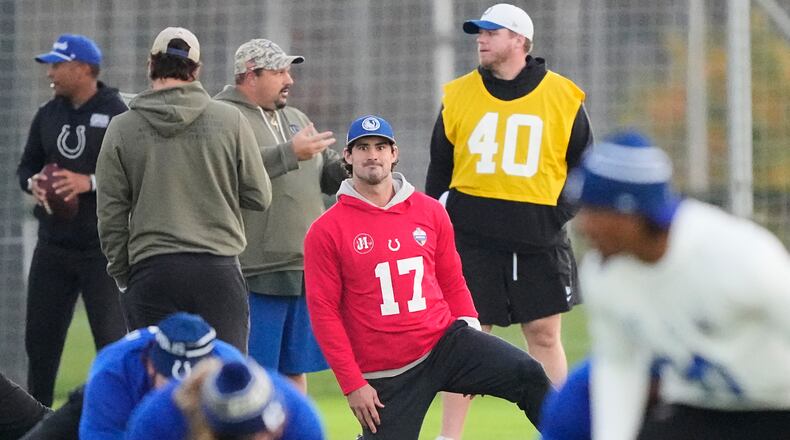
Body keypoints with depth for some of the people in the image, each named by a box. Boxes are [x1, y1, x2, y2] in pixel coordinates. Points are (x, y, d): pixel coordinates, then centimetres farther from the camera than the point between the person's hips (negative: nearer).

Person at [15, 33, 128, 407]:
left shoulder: (117, 116, -9)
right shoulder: (48, 115, 11)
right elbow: (25, 167, 18)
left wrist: (90, 182, -24)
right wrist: (33, 183, -5)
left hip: (102, 248, -6)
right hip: (53, 247, 6)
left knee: (112, 342, -1)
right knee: (40, 338, 9)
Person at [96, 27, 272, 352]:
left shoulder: (122, 129, 1)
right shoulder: (230, 121, 0)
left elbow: (111, 216, 2)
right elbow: (259, 196, 4)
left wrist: (122, 275, 12)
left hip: (151, 272, 0)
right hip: (219, 270, 0)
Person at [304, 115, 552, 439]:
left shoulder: (430, 212, 7)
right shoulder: (326, 231, -3)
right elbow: (323, 312, -4)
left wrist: (469, 326, 2)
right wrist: (353, 384, -8)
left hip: (442, 341, 2)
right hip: (385, 374, -2)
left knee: (528, 374, -18)